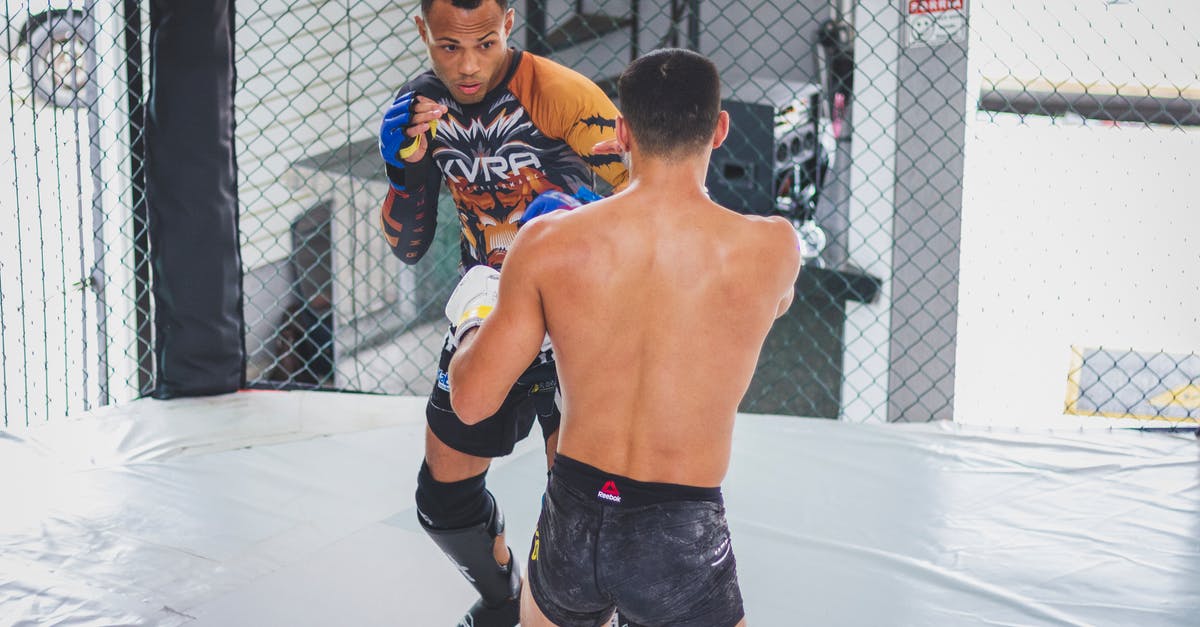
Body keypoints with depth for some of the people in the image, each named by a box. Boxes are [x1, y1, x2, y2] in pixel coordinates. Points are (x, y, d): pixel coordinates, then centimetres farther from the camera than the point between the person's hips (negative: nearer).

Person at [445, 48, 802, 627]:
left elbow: (471, 399, -5)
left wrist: (474, 321, 17)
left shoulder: (547, 243, -11)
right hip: (683, 537, -2)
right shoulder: (772, 248, -14)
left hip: (570, 524, 2)